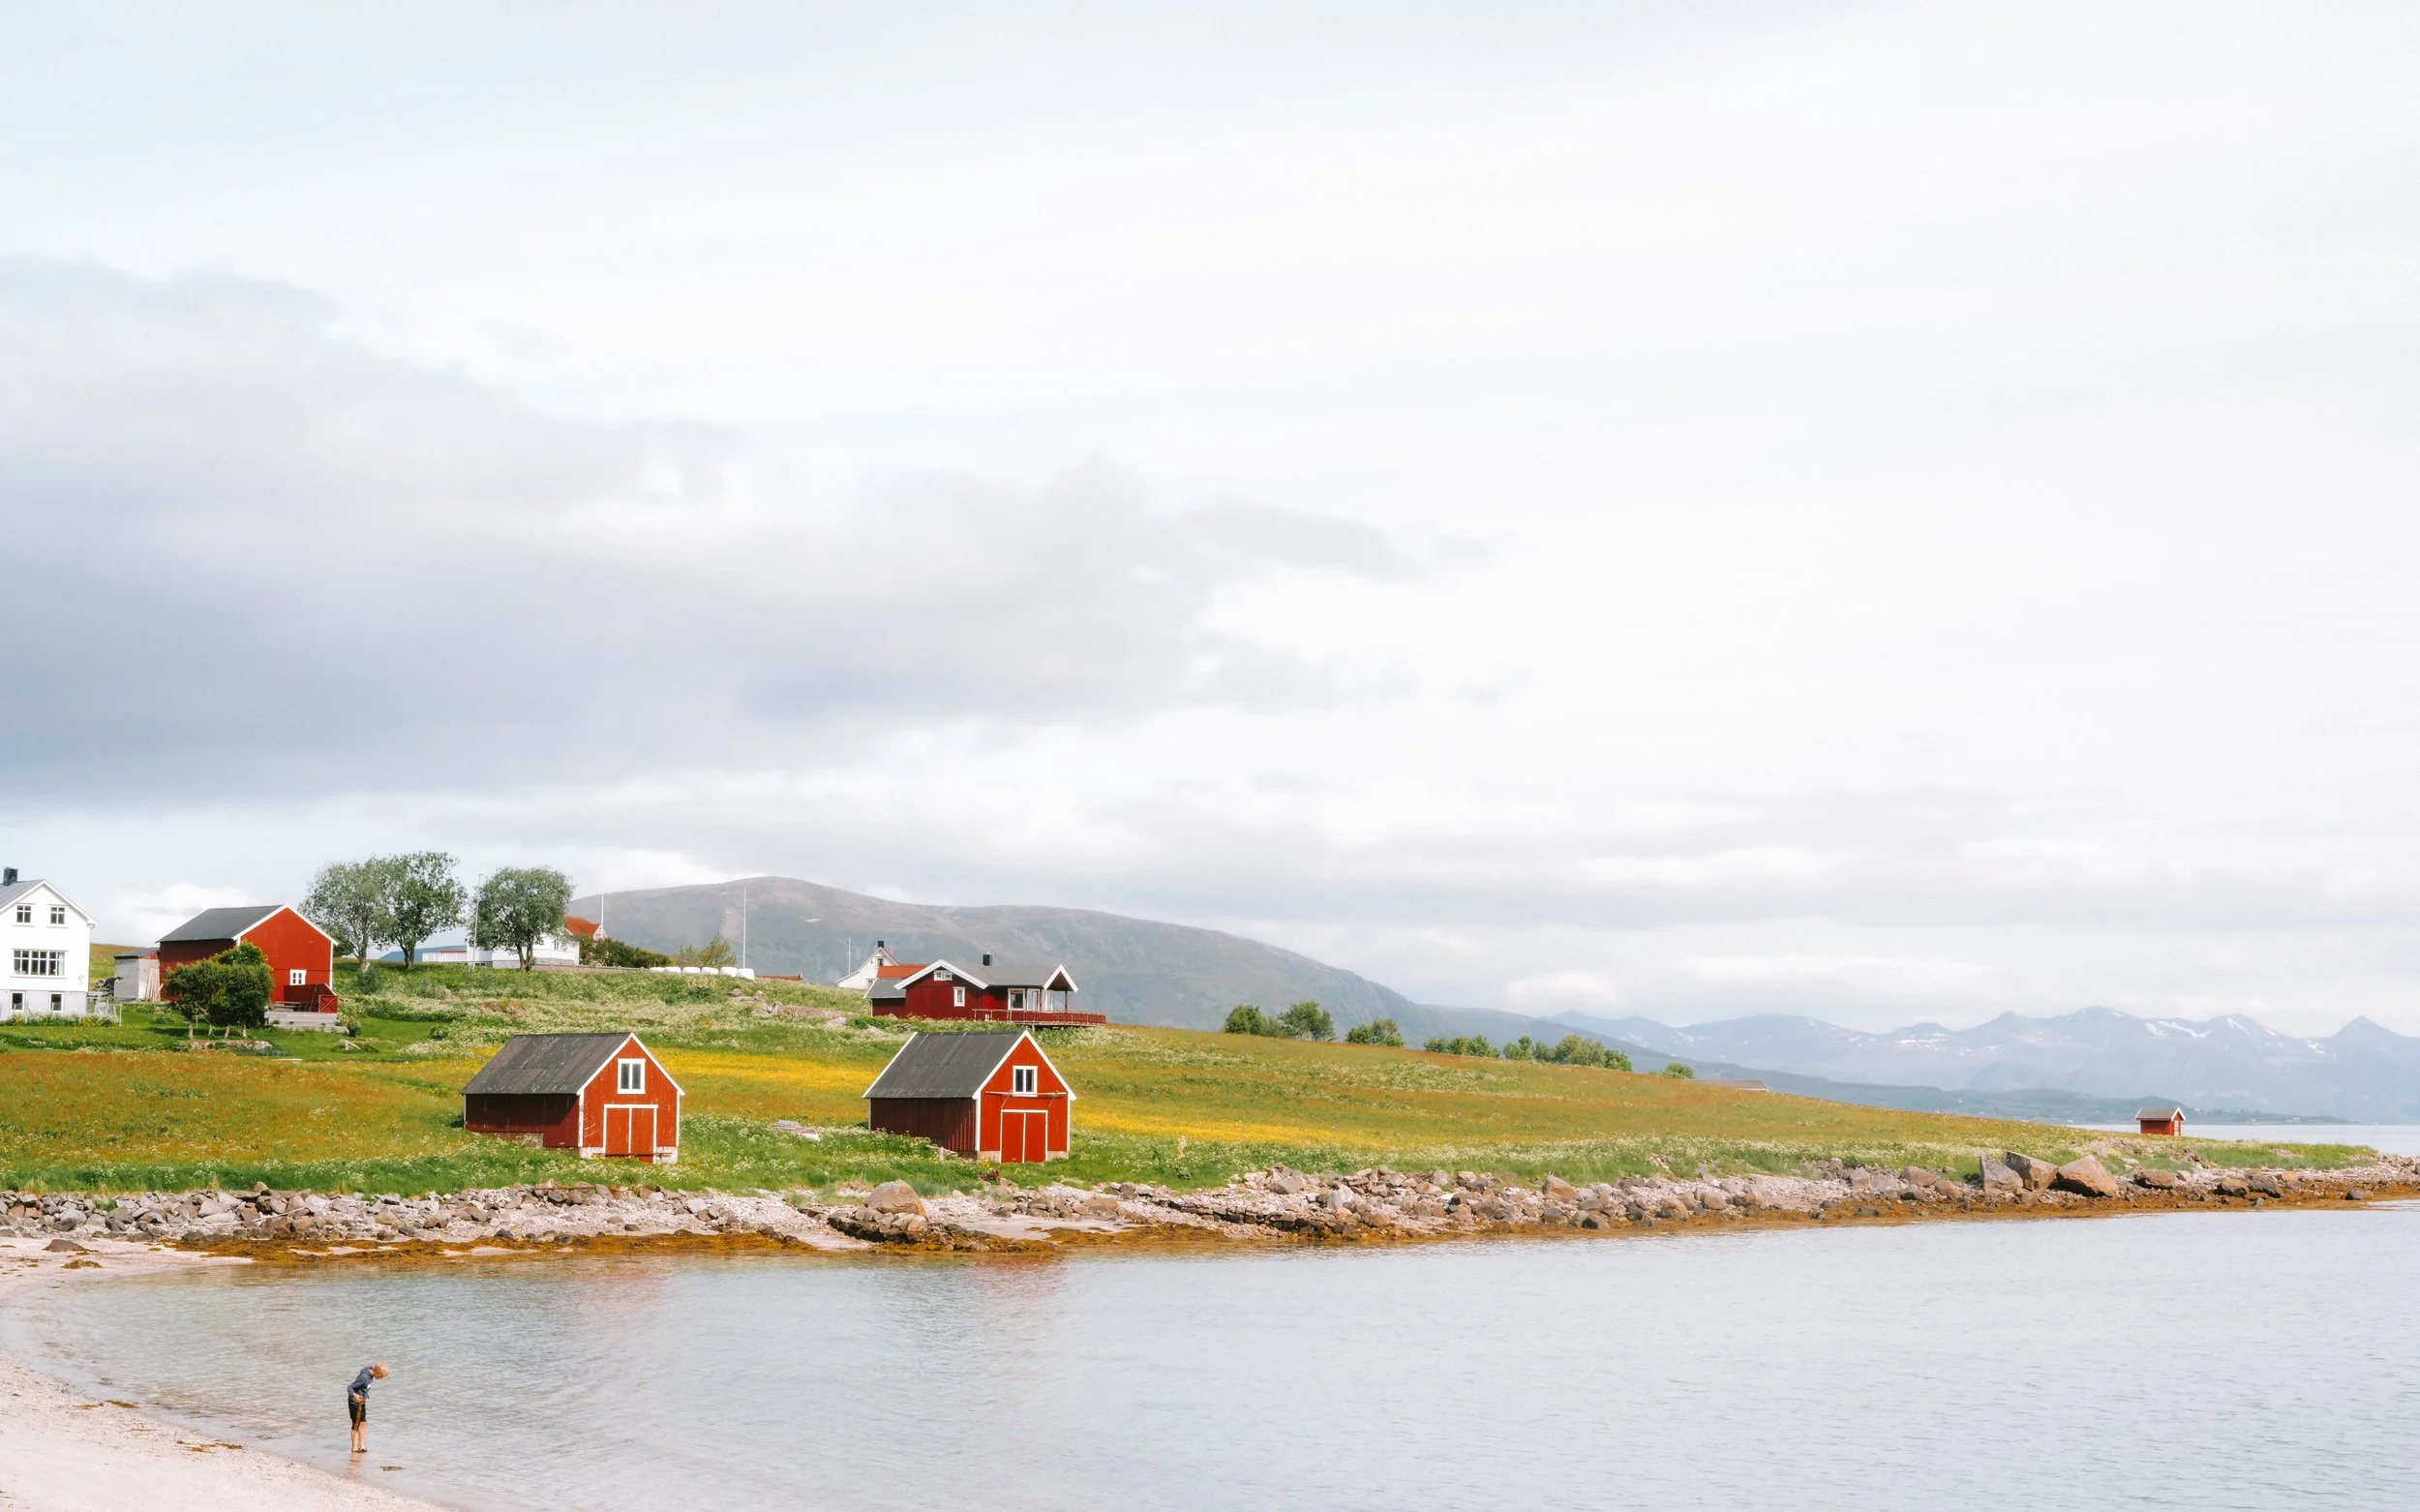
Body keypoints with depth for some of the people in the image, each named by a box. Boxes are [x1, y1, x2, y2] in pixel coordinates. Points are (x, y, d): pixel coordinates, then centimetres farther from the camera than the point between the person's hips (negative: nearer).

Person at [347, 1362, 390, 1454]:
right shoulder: (364, 1377, -28)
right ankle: (355, 1448, 8)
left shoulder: (370, 1375, -2)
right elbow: (349, 1387, -28)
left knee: (363, 1423, 11)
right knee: (356, 1424, -1)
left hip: (361, 1402, 9)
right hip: (355, 1402, -9)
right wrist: (354, 1395, -46)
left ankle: (362, 1445, 18)